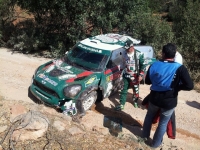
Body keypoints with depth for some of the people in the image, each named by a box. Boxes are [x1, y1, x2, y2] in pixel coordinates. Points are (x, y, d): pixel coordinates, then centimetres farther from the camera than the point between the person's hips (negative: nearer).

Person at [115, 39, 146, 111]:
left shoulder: (139, 54, -15)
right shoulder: (124, 54, -1)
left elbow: (143, 65, -9)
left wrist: (141, 75, -14)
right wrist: (123, 73, 19)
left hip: (135, 76, -3)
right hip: (126, 75, 3)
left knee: (136, 90, 14)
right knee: (124, 90, 2)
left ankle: (135, 101, 38)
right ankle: (121, 104, 7)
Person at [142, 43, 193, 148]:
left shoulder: (154, 65, -9)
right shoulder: (179, 68, -20)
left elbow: (147, 81, 3)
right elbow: (190, 86, -25)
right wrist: (177, 86, -8)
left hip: (154, 98, 3)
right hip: (169, 101, -2)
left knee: (149, 116, 28)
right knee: (163, 123, 18)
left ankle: (145, 135, 46)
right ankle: (156, 143, 34)